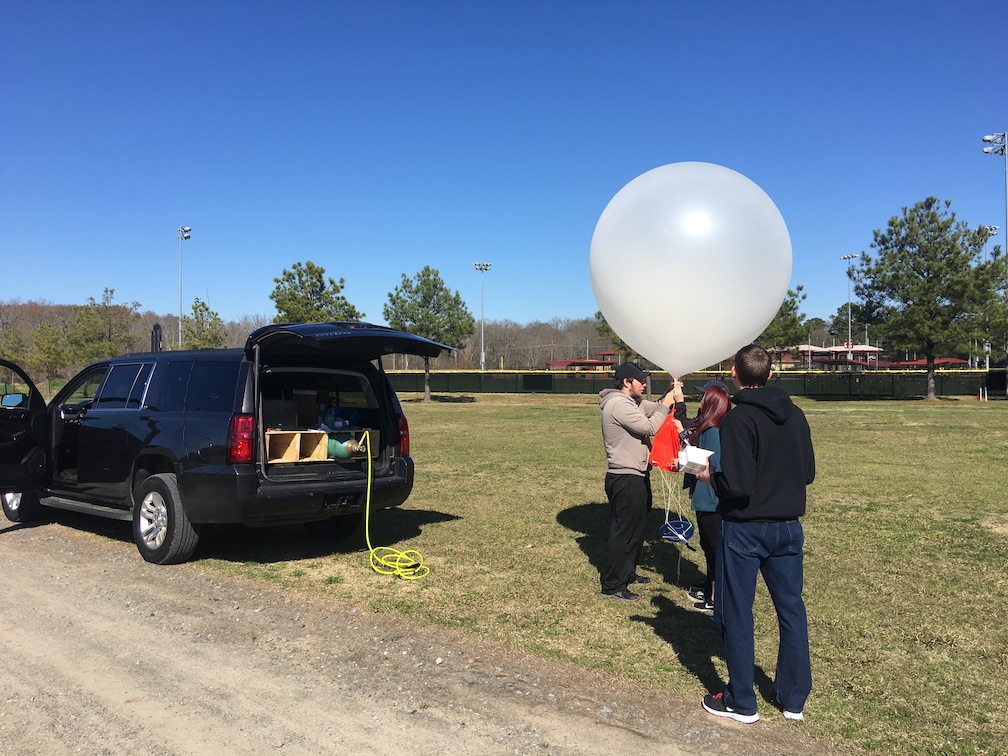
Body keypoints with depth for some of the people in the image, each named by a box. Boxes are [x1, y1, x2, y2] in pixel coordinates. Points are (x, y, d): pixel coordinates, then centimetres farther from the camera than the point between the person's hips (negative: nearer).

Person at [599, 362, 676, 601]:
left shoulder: (632, 402, 14)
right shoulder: (619, 404, -19)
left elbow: (655, 408, 18)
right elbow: (649, 427, -21)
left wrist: (670, 396, 1)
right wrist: (665, 405, -11)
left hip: (636, 477, 11)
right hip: (626, 480, -11)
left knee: (635, 529, 21)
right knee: (624, 532, -4)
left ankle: (627, 573, 35)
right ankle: (613, 585, 4)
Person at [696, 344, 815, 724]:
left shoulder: (739, 419, -18)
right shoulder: (796, 415, 2)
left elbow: (737, 485, -24)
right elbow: (808, 473, 8)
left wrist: (710, 476, -5)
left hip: (745, 530, -6)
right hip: (788, 528, 6)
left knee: (736, 614, 7)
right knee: (792, 610, 16)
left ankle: (741, 702, 18)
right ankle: (794, 699, 27)